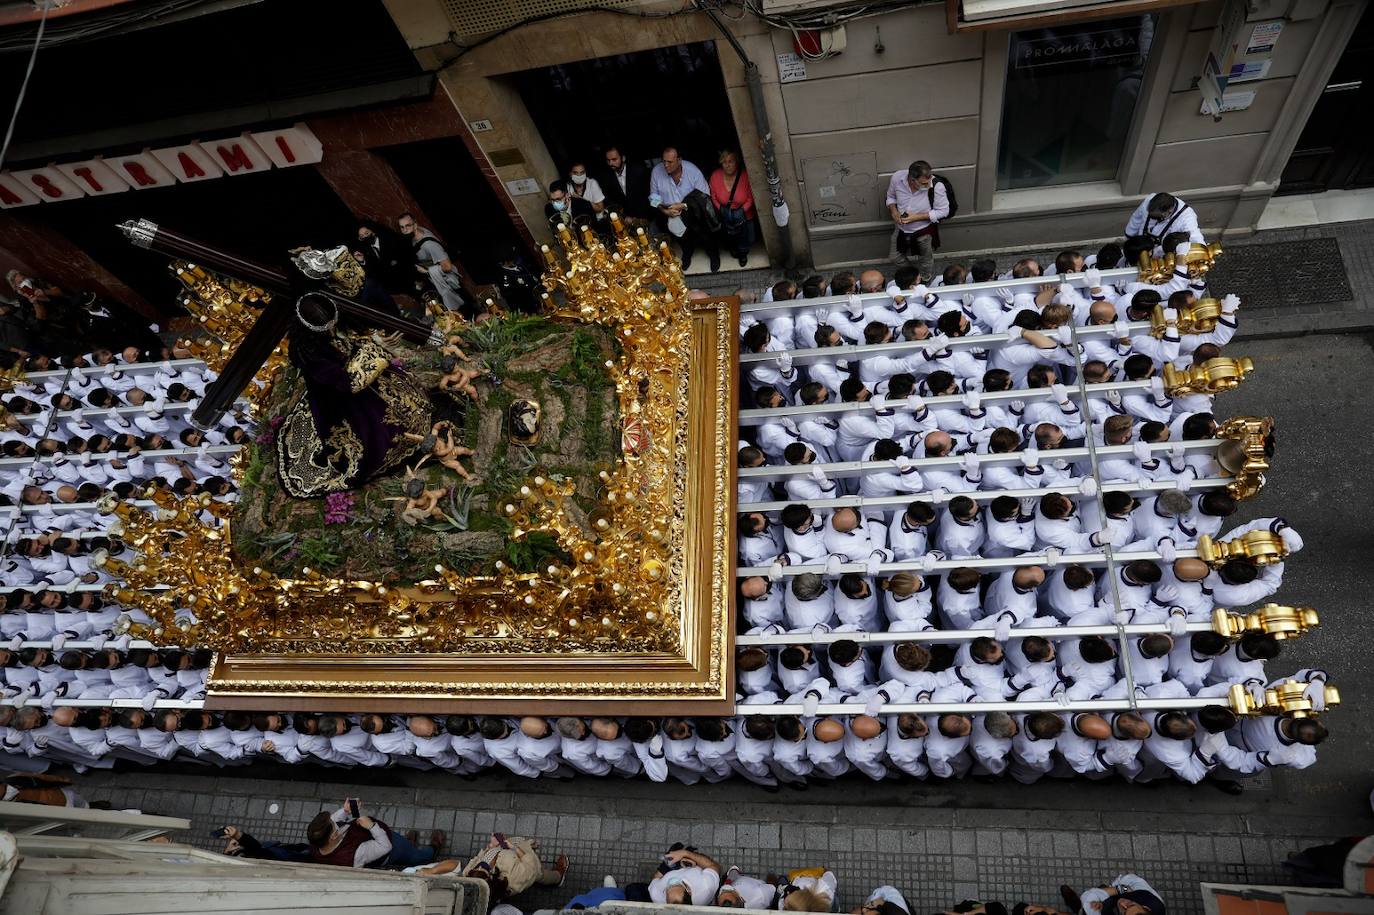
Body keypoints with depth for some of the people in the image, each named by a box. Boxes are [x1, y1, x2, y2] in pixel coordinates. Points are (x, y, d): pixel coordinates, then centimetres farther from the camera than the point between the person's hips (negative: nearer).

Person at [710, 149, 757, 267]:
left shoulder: (745, 175, -23)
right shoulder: (715, 176, -16)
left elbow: (750, 198, -14)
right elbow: (713, 197, -5)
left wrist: (742, 211, -22)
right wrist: (722, 210, -16)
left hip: (743, 215, -2)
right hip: (724, 216, 2)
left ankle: (743, 252, 38)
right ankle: (733, 247, 37)